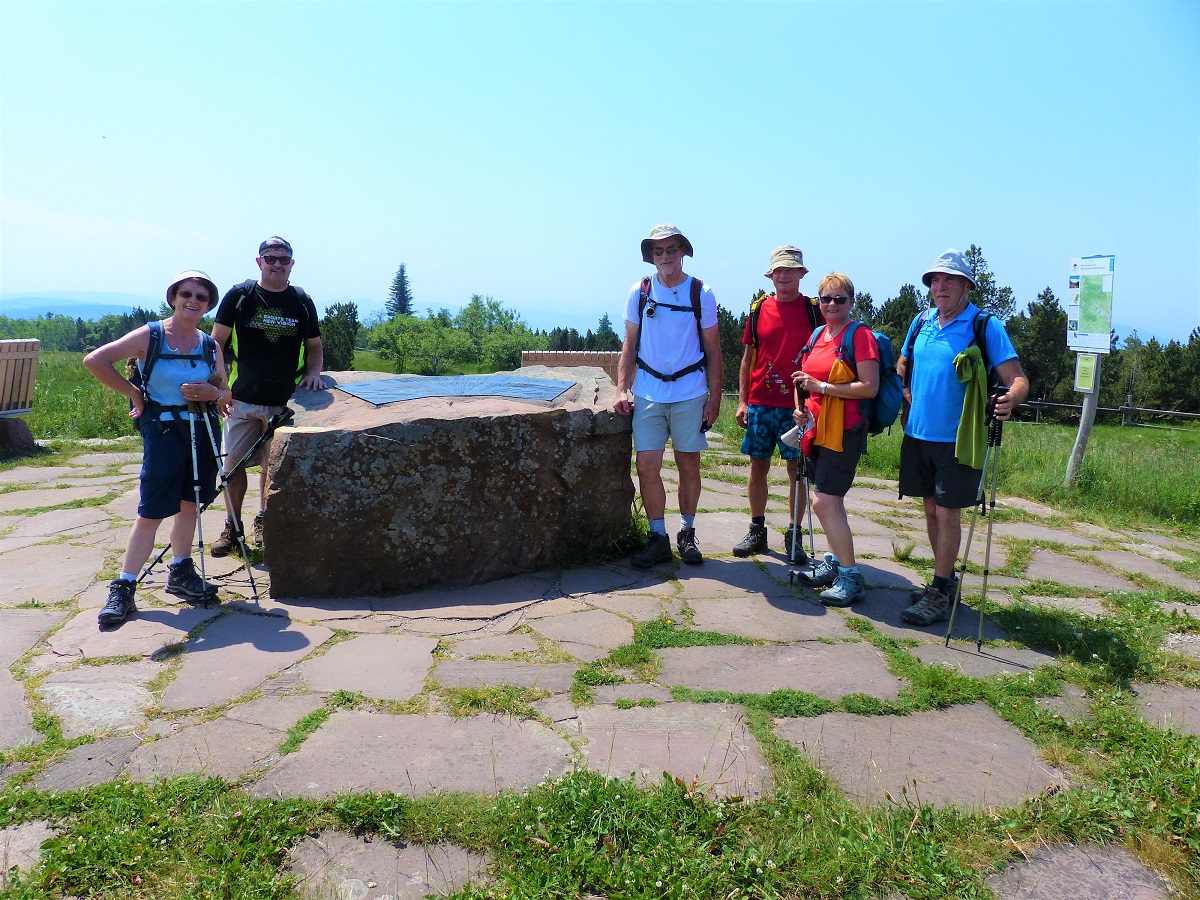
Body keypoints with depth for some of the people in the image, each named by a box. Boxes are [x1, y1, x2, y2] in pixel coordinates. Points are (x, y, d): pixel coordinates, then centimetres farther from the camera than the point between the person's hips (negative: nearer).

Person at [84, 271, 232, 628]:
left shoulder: (210, 345, 6)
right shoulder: (150, 335, -7)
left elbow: (226, 396, 10)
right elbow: (95, 360, -11)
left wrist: (213, 393, -12)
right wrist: (132, 392, -8)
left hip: (203, 430, 5)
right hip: (163, 430, -5)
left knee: (189, 504, 13)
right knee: (151, 513, -6)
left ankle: (181, 573, 27)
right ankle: (122, 588, 2)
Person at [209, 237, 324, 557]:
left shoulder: (302, 301, 6)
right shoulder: (239, 295, 1)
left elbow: (314, 345, 16)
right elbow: (217, 342, 4)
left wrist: (313, 372, -3)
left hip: (284, 401, 1)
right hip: (242, 399, -1)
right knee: (233, 464, 1)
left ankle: (264, 521, 26)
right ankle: (232, 527, 15)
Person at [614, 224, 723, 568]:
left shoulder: (701, 293, 1)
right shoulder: (640, 292, 4)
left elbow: (712, 350, 4)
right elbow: (629, 346, 8)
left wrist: (715, 397, -2)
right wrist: (621, 390, -1)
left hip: (690, 393, -1)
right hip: (648, 393, 1)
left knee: (688, 465, 6)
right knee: (647, 465, -3)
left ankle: (687, 534, 23)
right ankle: (658, 538, 10)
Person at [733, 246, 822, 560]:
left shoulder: (813, 310, 2)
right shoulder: (758, 309, 8)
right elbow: (748, 357, 11)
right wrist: (742, 400, 5)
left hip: (797, 406, -2)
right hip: (760, 404, 2)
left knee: (797, 469, 3)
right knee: (758, 466, 7)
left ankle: (793, 535, 13)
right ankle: (757, 531, 19)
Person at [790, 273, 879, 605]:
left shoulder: (859, 335, -9)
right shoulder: (817, 335, 14)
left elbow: (869, 387, -17)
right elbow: (805, 378, 24)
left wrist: (822, 387, -18)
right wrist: (800, 407, 5)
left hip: (844, 430, -8)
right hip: (817, 429, 8)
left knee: (824, 502, -13)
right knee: (830, 502, 16)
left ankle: (850, 578, -4)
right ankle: (833, 563, 30)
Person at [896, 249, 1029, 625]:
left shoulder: (985, 326, -8)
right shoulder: (922, 321, 8)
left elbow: (1017, 378, -15)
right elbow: (902, 365, 24)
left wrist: (1011, 399, -37)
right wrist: (908, 396, 9)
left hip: (957, 438, -5)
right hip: (918, 434, 6)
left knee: (948, 512, -2)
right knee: (931, 508, 13)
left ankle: (939, 595, 7)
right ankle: (945, 580, 28)